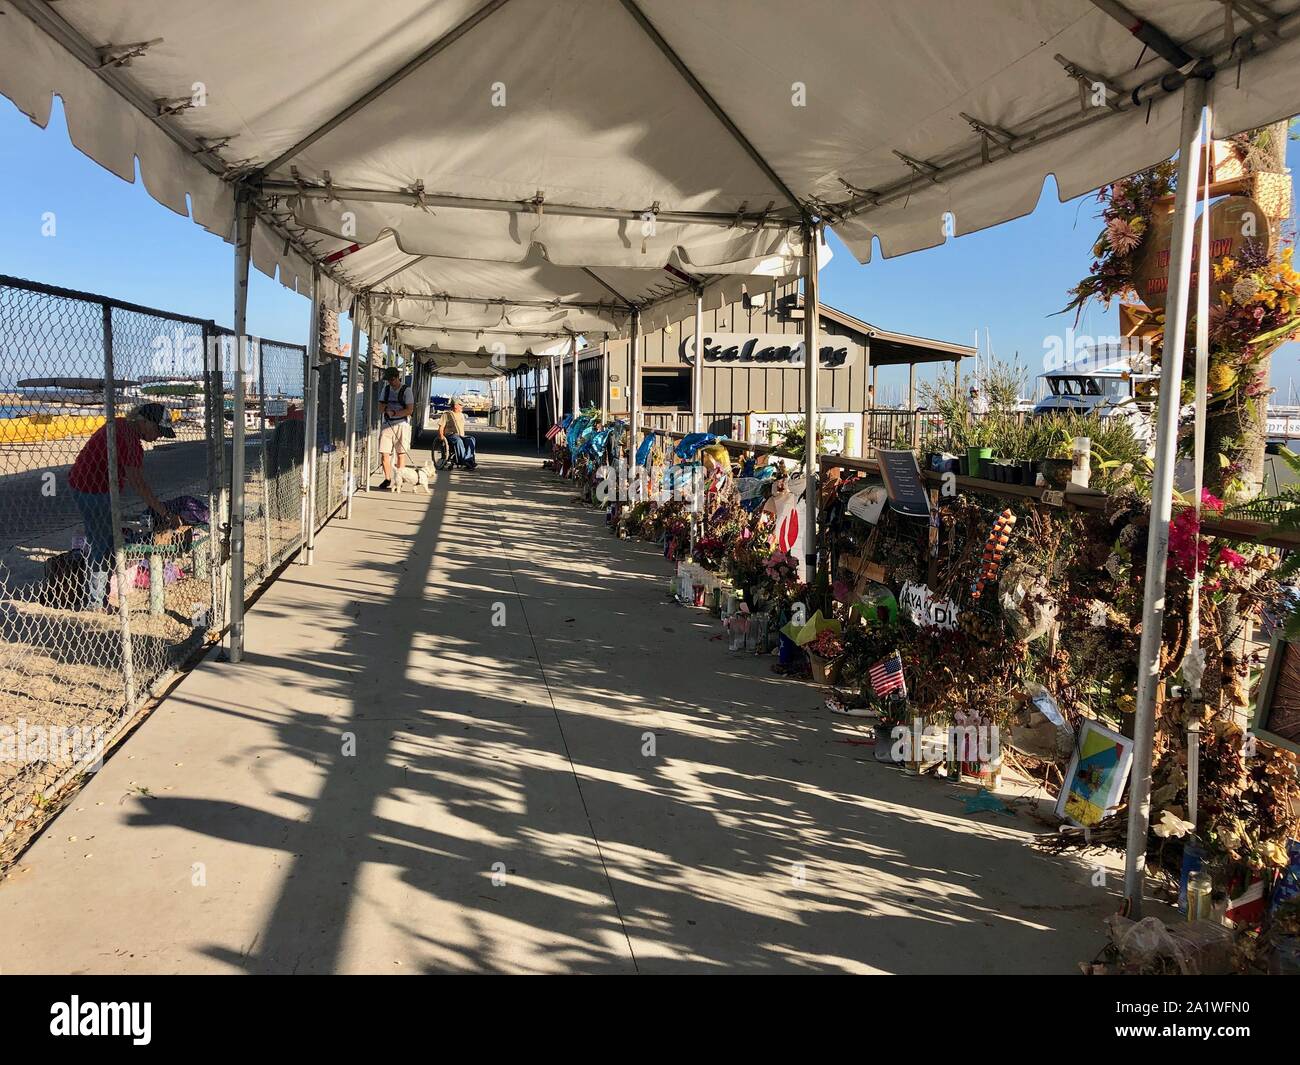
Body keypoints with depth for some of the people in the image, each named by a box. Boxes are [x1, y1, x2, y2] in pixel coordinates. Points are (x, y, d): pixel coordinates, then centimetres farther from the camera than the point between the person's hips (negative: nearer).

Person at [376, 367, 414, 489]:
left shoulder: (406, 390, -4)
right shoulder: (386, 389, 12)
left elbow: (409, 410, -10)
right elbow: (380, 407, 12)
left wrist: (394, 413, -17)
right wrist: (387, 409, -10)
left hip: (401, 424, -5)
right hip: (387, 424, 5)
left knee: (401, 453, -1)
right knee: (384, 453, 0)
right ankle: (388, 479, 10)